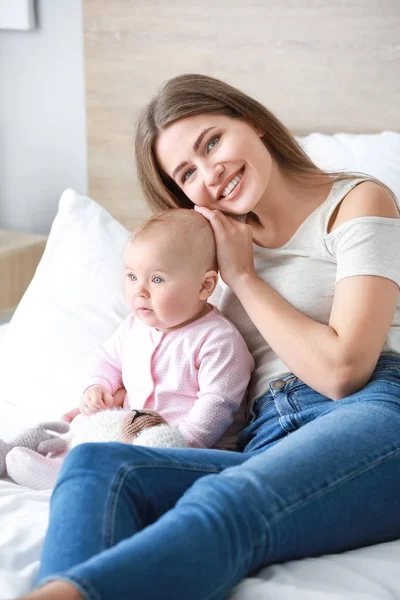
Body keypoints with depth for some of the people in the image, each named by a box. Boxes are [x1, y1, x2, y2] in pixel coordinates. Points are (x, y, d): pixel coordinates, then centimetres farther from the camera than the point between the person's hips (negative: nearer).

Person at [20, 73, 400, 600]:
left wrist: (243, 277, 4)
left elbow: (341, 369, -6)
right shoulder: (229, 244, 27)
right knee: (95, 465, -25)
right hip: (269, 441, 5)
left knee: (223, 501, -38)